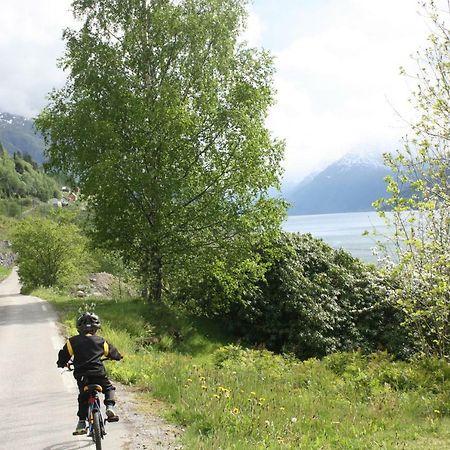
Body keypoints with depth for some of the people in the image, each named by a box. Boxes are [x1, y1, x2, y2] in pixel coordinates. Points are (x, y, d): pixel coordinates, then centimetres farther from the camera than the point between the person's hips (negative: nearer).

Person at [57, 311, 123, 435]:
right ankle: (110, 407, -5)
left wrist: (61, 363, 29)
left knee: (83, 397, 16)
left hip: (81, 376, 1)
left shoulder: (72, 341, 6)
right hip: (98, 373, -1)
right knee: (109, 388, 20)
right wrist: (118, 356, 39)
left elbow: (64, 355, 8)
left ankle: (81, 423, 10)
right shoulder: (101, 341, 7)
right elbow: (112, 352, 17)